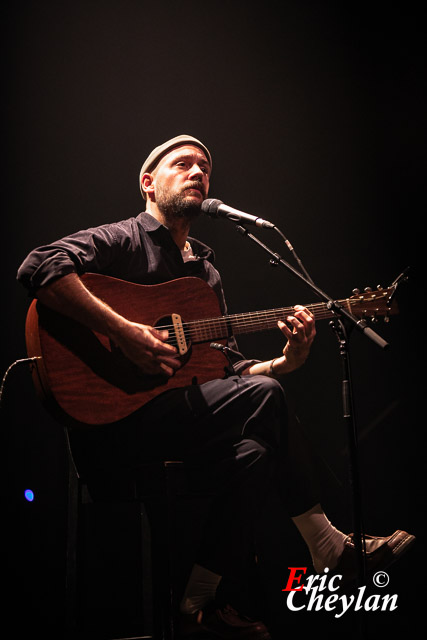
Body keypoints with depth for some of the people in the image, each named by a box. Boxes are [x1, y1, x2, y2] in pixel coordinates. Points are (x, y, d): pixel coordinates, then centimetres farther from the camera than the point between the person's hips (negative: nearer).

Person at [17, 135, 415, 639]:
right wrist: (124, 332, -28)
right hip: (111, 422, -7)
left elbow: (229, 370, 19)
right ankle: (327, 546, -9)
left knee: (253, 451, -22)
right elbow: (39, 267, -20)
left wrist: (286, 362, -1)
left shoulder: (206, 273, 22)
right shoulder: (120, 240, 0)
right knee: (263, 396, -23)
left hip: (182, 420, 8)